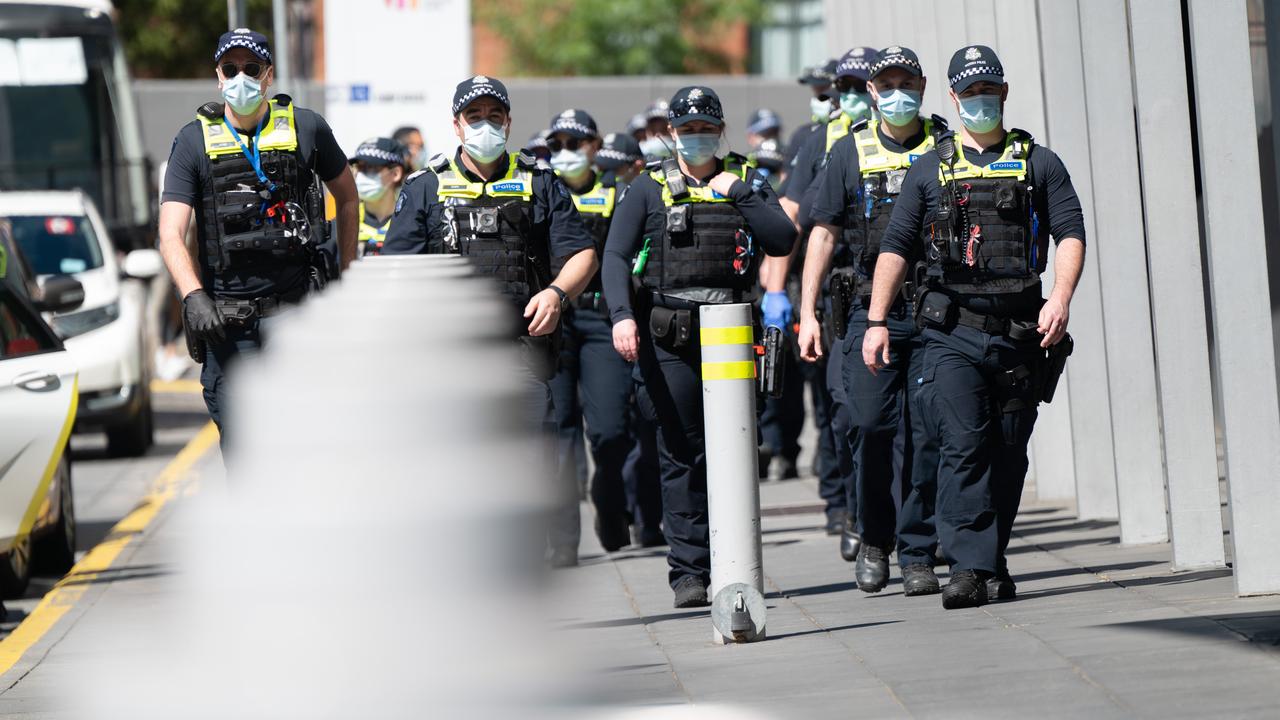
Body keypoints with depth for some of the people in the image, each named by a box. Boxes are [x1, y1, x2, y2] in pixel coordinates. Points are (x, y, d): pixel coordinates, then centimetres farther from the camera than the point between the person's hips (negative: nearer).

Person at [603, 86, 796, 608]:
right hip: (669, 336, -1)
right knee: (683, 452, -3)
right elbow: (615, 257, -1)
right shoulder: (649, 190, 8)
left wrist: (739, 195, -8)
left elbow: (783, 241, 0)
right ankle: (688, 571, -1)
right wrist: (622, 316, -17)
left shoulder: (746, 182, 12)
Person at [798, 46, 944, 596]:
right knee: (872, 425, -8)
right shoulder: (850, 152, 8)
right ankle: (873, 540, 11)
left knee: (926, 433, -3)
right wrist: (807, 312, 2)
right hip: (870, 310, 0)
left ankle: (917, 555, 4)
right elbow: (823, 232, 9)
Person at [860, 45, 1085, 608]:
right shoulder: (929, 168, 13)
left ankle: (992, 563, 16)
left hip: (1019, 331, 1)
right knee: (964, 446, -13)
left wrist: (1061, 297, -14)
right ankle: (970, 568, -18)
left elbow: (1070, 232, 3)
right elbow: (896, 246, 10)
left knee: (1007, 455, 5)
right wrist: (877, 321, 1)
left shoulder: (1039, 164, 12)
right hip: (952, 333, -1)